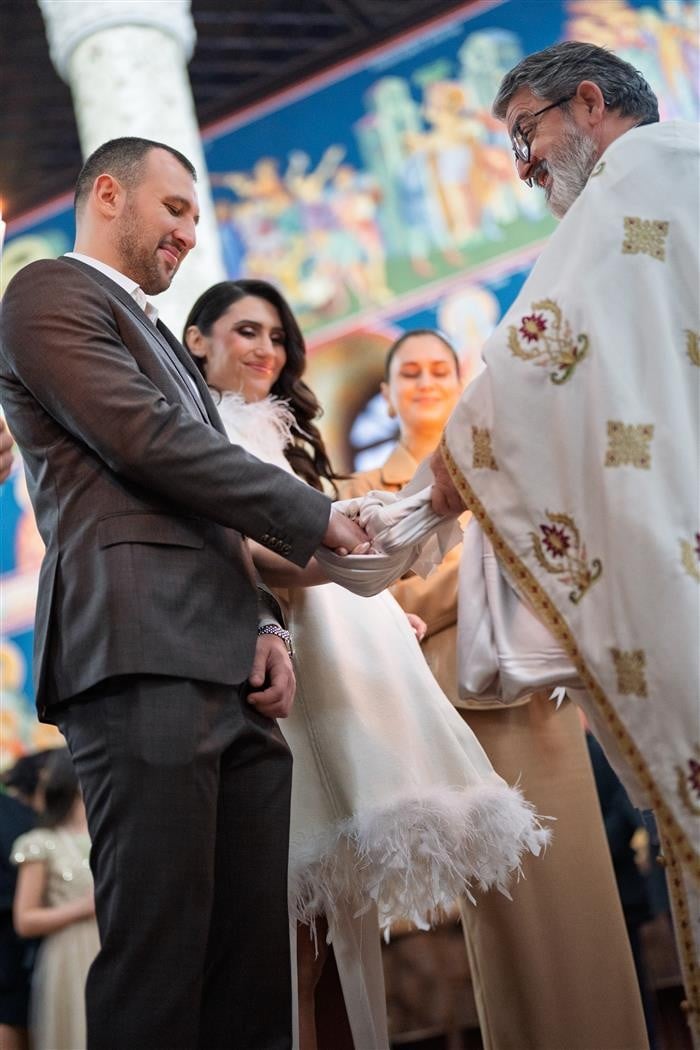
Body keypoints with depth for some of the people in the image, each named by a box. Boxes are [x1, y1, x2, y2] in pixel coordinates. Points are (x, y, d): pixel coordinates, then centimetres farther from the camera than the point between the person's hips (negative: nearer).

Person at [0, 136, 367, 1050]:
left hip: (226, 668, 9)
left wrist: (262, 623, 11)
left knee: (259, 956, 2)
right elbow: (150, 442, -8)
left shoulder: (156, 336, 32)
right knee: (161, 950, -10)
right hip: (143, 656, -8)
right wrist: (315, 518, -1)